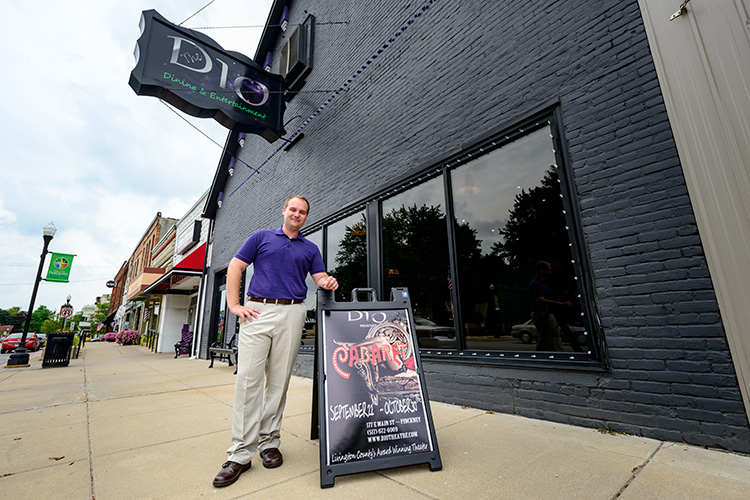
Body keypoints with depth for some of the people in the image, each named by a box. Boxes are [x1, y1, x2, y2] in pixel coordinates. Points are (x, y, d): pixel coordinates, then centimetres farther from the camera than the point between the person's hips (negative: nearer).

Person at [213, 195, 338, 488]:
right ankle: (240, 453, 6)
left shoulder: (310, 248, 18)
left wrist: (328, 283, -14)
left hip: (292, 313, 2)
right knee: (248, 379, -4)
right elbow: (235, 268, 9)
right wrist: (234, 305, -1)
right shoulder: (261, 237, 13)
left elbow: (320, 278, 11)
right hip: (257, 311, -1)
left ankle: (269, 442, 20)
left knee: (279, 381, 5)